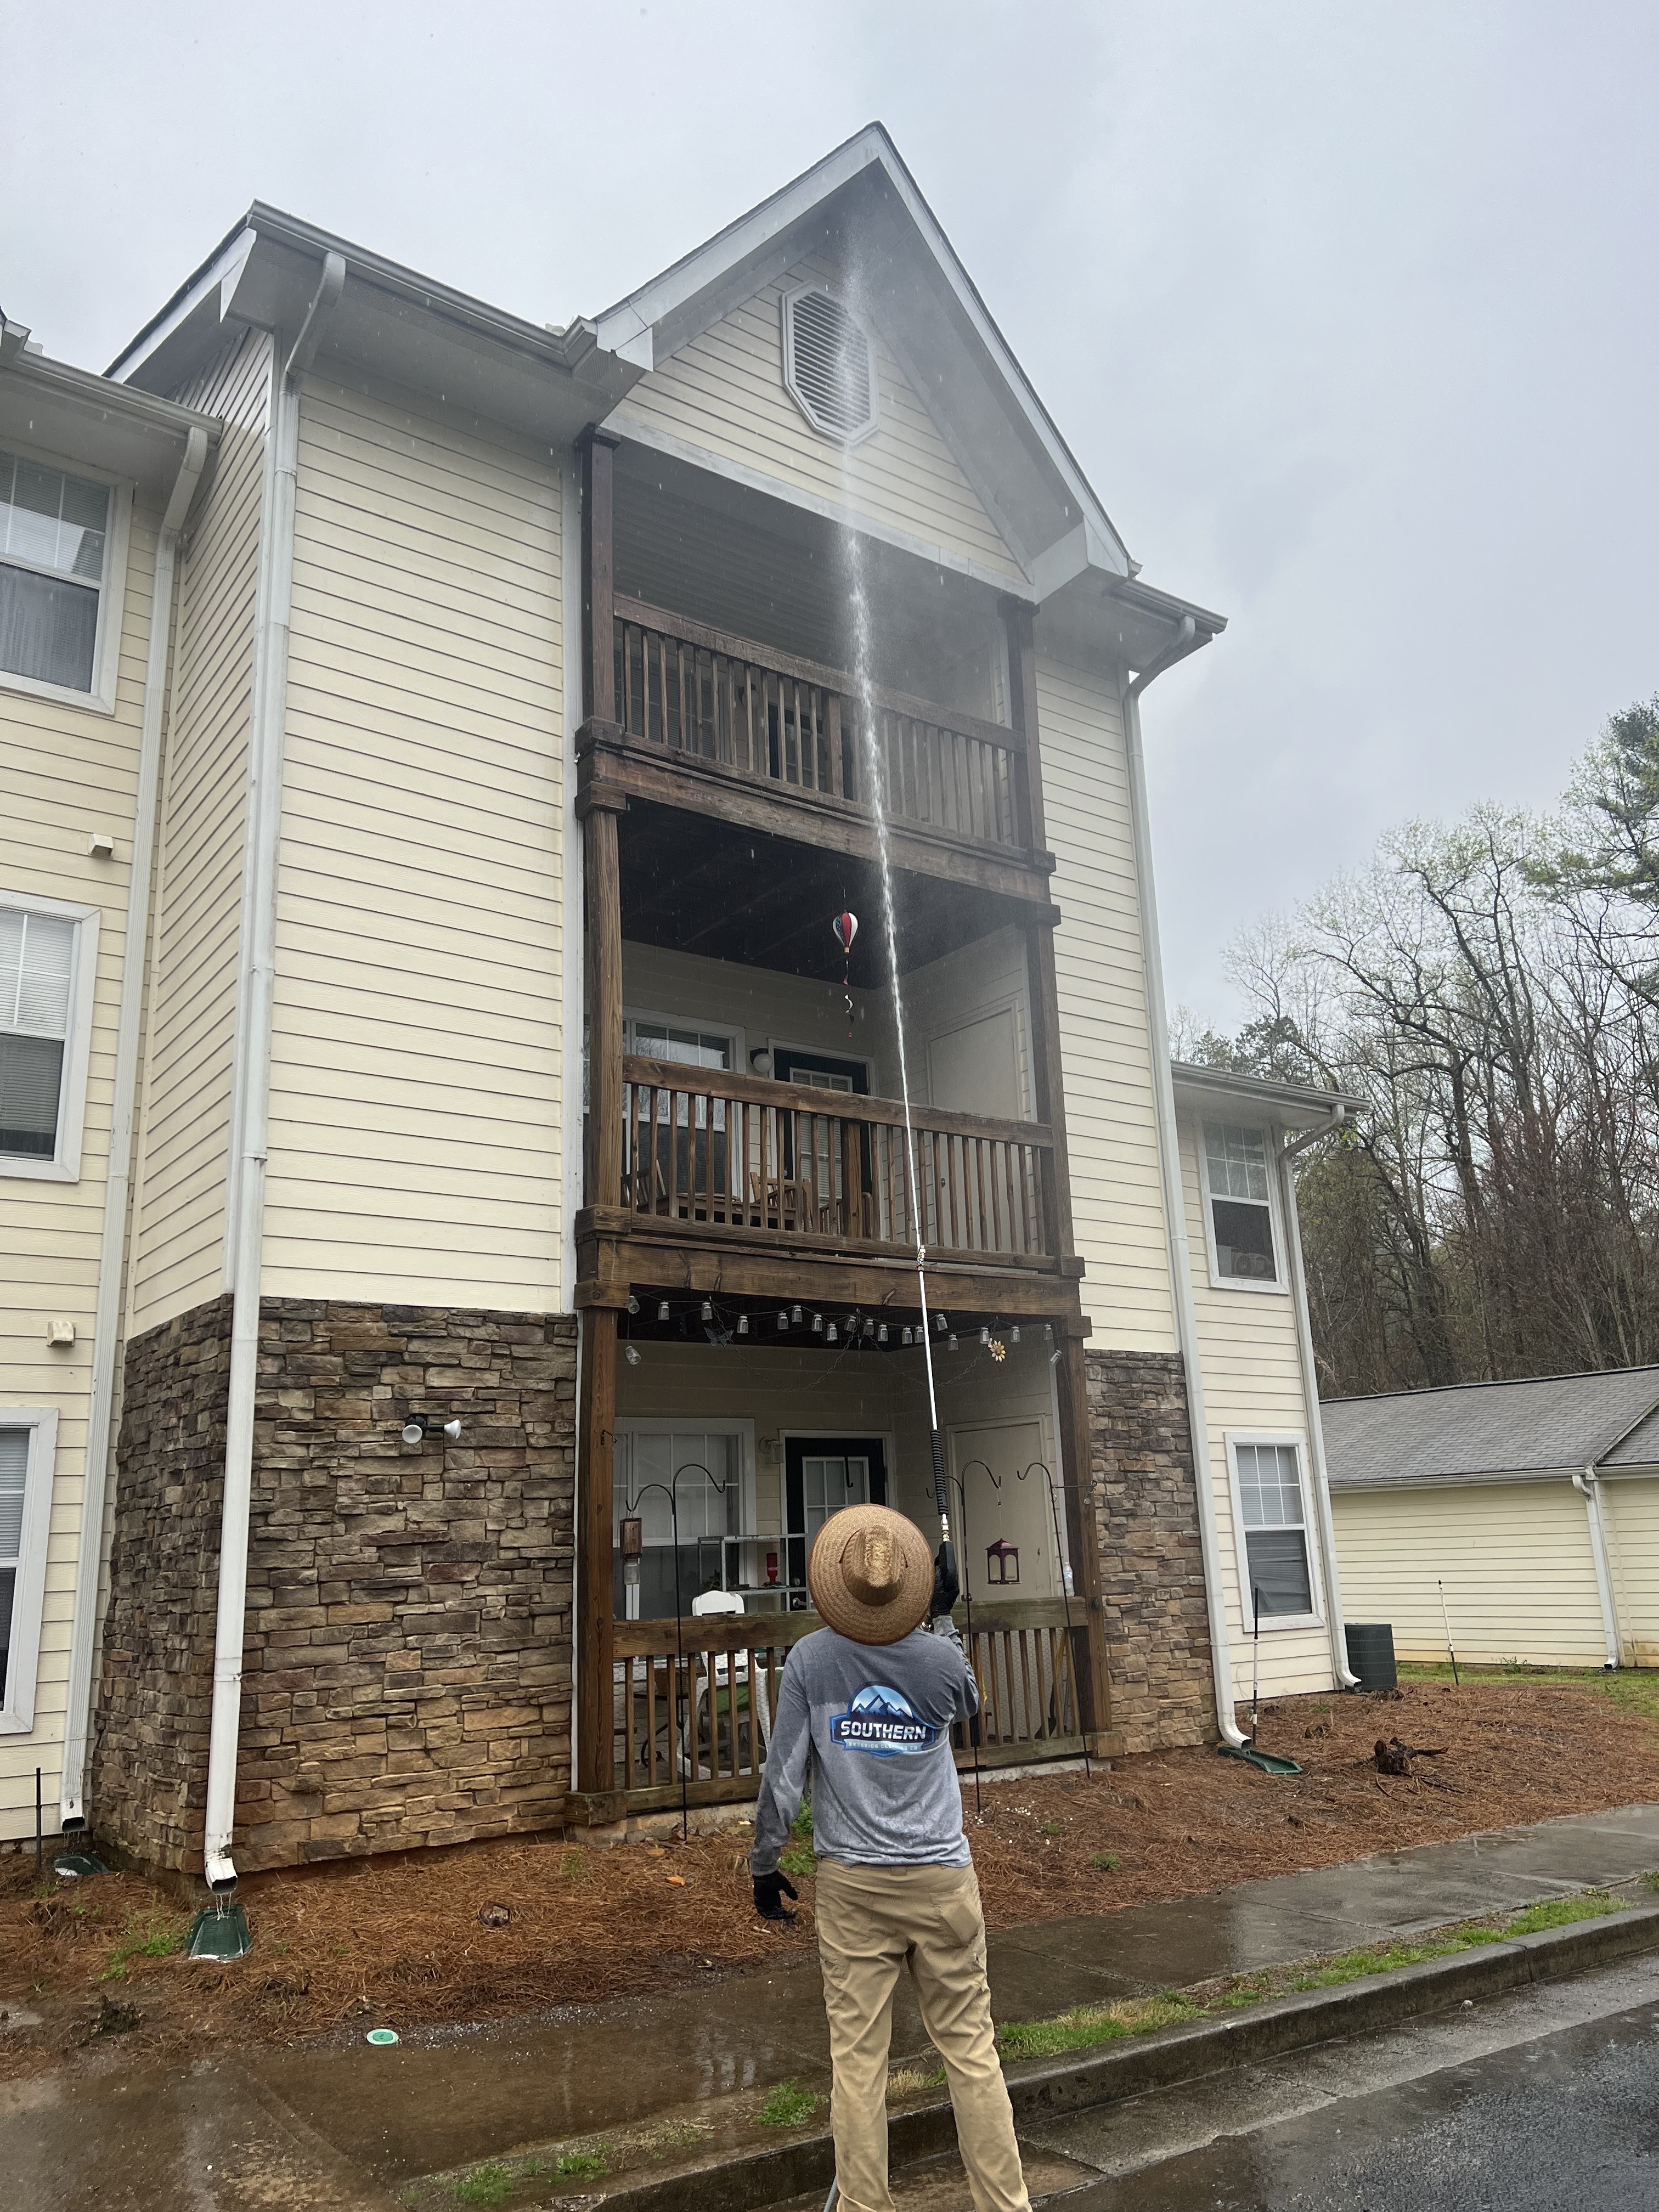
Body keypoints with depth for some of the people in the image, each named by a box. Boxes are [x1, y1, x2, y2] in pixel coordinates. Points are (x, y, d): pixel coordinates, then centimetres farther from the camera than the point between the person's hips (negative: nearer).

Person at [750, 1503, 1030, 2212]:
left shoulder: (810, 1660, -10)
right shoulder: (941, 1658, -9)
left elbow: (783, 1775, -5)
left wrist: (764, 1866, 8)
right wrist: (943, 1618, 20)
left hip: (851, 1883, 0)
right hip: (942, 1879, 0)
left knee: (857, 2057, 8)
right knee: (971, 2050, 10)